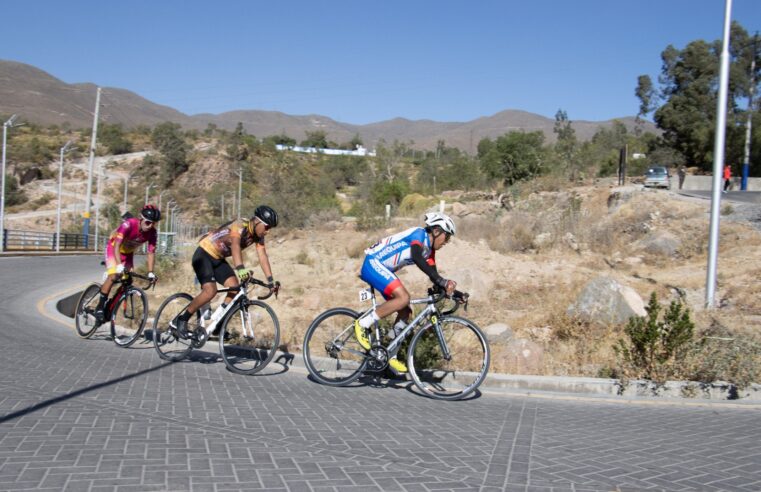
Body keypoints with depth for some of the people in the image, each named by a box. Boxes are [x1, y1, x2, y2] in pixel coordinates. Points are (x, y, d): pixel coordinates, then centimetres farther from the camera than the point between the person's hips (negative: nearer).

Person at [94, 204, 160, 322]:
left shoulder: (152, 232, -22)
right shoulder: (129, 224, -35)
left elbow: (151, 252, -17)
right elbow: (117, 245, -40)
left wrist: (150, 272, -25)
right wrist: (119, 265, -51)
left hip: (128, 252, 5)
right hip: (113, 247, -5)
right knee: (113, 276, -23)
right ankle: (100, 307, -12)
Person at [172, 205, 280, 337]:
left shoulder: (258, 235, -4)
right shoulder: (240, 226, -28)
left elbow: (263, 257, -7)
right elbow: (235, 245, -46)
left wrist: (270, 280, -17)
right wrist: (240, 269, -62)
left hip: (218, 259, 8)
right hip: (204, 254, -8)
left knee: (235, 287, -9)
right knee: (210, 291, -23)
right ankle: (181, 319, -7)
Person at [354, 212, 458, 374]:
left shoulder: (429, 250, 11)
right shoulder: (419, 234, -16)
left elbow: (433, 275, 10)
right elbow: (416, 257, -35)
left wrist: (448, 287, -6)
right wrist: (442, 281, -40)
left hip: (383, 270, 10)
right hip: (373, 263, -10)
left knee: (405, 311, 4)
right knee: (403, 297, -28)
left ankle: (390, 355, 12)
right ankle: (363, 323, -17)